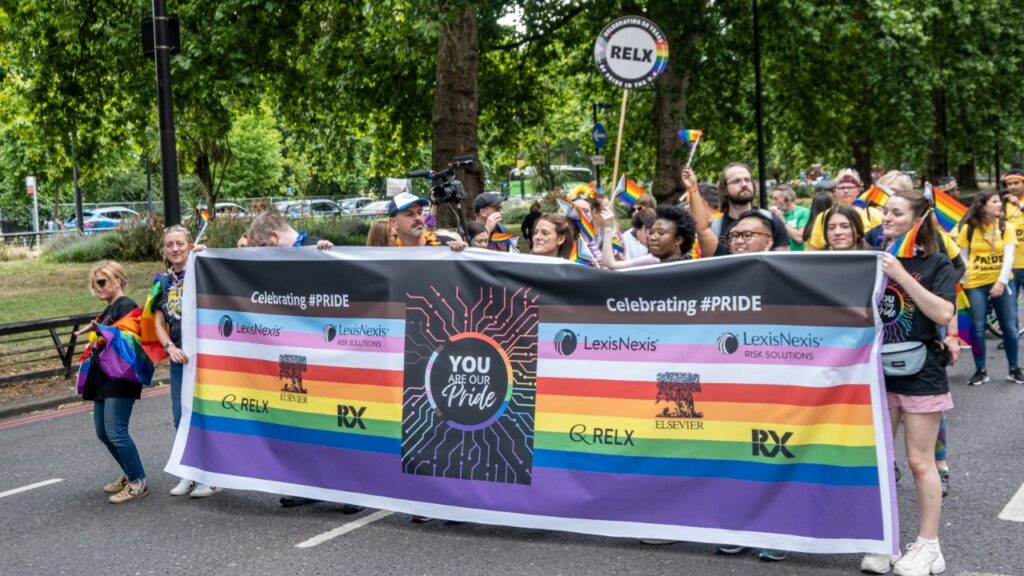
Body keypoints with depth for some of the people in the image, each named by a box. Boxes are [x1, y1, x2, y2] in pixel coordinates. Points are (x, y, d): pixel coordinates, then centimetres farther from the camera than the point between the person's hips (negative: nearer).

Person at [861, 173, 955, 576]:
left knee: (919, 461, 2)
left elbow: (943, 314, -19)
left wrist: (902, 276, -23)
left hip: (920, 373, -4)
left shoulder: (936, 264, -5)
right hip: (877, 370, 4)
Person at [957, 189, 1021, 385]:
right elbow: (962, 257, 3)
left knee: (1009, 327, 4)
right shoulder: (968, 228, -2)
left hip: (1002, 283, 1)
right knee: (977, 328, 2)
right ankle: (980, 371, 14)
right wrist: (965, 280, -8)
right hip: (976, 284, -1)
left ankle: (1013, 369, 18)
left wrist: (1002, 282, -20)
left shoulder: (1006, 227, 0)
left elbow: (1009, 257, -9)